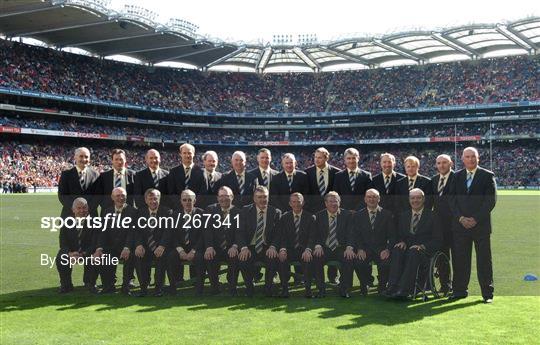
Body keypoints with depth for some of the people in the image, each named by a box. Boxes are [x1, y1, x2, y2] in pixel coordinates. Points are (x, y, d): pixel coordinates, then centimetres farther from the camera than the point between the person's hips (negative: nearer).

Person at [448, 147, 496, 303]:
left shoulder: (488, 176, 1)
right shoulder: (457, 176, 11)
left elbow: (491, 200, -5)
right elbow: (452, 199, 7)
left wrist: (476, 219, -12)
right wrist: (461, 218, -7)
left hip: (481, 225, -3)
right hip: (460, 224, 3)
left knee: (484, 260, 1)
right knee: (460, 259, 4)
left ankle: (487, 293, 9)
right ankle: (459, 290, 13)